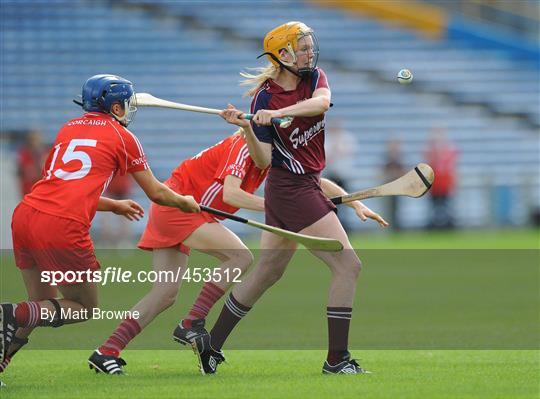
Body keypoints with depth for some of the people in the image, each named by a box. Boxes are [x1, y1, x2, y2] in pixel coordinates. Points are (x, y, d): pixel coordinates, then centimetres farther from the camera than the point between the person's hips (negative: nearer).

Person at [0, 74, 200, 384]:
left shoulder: (68, 129, 25)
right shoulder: (121, 136, 10)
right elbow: (157, 193, 19)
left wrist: (115, 206, 46)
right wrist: (185, 203, 39)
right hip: (63, 228, -6)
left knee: (44, 304, 22)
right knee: (85, 308, 10)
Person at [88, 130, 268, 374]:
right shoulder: (241, 146, -16)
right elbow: (230, 193, -28)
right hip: (178, 205, -9)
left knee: (167, 294, 3)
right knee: (241, 257, -17)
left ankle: (107, 352, 1)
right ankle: (192, 324, -15)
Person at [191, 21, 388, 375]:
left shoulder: (315, 78, 4)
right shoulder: (264, 98, -13)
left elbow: (321, 102, -21)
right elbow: (264, 161, -13)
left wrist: (279, 112, -35)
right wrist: (246, 128, -29)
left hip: (308, 184, 8)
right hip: (292, 189, -8)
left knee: (268, 272, 17)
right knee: (348, 266, -11)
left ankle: (212, 344, 26)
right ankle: (337, 359, -8)